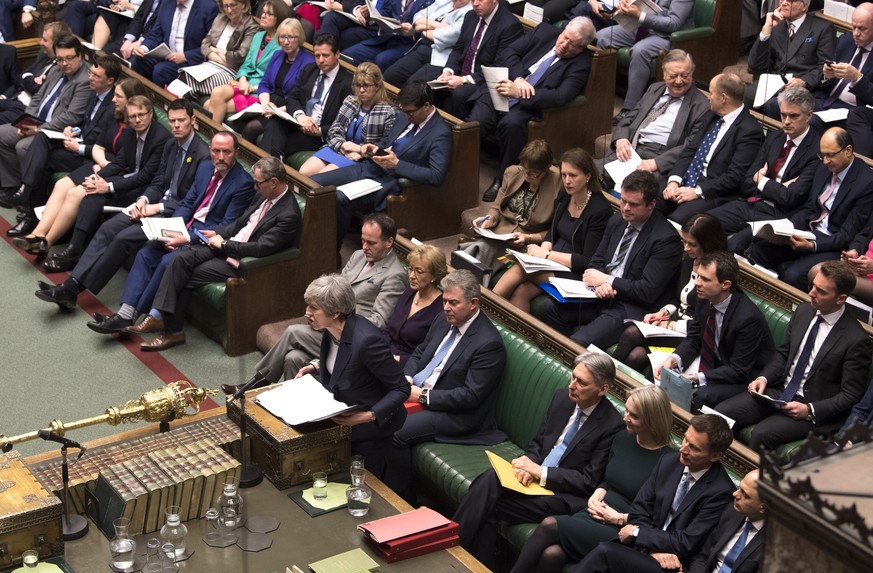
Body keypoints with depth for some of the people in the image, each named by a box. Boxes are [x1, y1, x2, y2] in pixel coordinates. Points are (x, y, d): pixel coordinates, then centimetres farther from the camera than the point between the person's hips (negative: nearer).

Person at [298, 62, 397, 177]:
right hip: (338, 149, 6)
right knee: (304, 172, -15)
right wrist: (343, 147, -10)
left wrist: (359, 149, -14)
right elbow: (333, 132, 10)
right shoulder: (350, 101, 10)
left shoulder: (388, 112, -7)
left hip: (361, 160, -6)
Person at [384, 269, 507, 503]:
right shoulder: (444, 321, 8)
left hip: (457, 414, -8)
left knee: (396, 432, -24)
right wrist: (407, 377, -3)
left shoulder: (489, 343, -19)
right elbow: (419, 354, 20)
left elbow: (470, 396, -21)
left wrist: (424, 396, -19)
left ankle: (401, 499, -7)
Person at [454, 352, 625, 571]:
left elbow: (589, 482, -13)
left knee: (490, 507, -25)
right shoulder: (562, 398, 6)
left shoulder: (612, 426, -15)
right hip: (535, 473, 6)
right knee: (489, 480, -25)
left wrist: (540, 472, -17)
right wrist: (528, 464, -8)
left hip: (565, 494, -6)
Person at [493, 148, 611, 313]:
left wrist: (546, 255, -18)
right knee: (521, 291, -24)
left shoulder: (600, 210, -16)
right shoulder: (563, 196, 6)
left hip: (575, 274, -6)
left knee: (521, 268, -25)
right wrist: (542, 251, -7)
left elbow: (588, 261, -17)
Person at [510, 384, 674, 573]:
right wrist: (597, 495, 4)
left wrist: (619, 518, -10)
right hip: (594, 516, 6)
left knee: (549, 525, -25)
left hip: (621, 533, -6)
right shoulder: (622, 438, 10)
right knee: (550, 554, -26)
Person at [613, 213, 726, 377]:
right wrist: (662, 313, 3)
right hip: (674, 322, 7)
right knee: (636, 355, -23)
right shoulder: (689, 261, 9)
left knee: (632, 334, -24)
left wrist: (671, 325, -12)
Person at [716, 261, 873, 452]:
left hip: (814, 409, -7)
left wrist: (809, 410, -21)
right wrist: (764, 378, -3)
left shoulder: (856, 340, -17)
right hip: (779, 392, 7)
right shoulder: (804, 311, 3)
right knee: (721, 412, -12)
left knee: (762, 434, -31)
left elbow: (850, 395, -11)